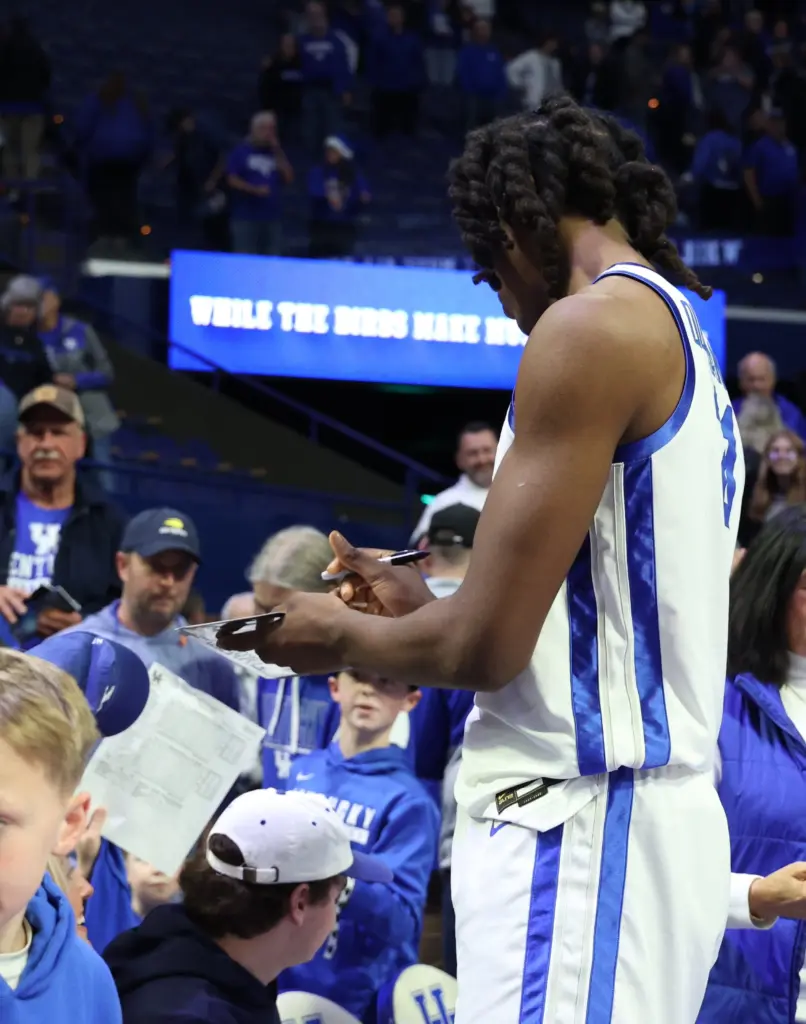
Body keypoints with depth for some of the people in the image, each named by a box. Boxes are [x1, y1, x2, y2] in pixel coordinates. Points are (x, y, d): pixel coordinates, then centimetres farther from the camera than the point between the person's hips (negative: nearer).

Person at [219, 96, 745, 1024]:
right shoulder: (682, 339, 20)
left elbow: (485, 645, -13)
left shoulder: (592, 325, -10)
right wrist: (419, 609, 27)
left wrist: (339, 635, 5)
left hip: (582, 826, -10)